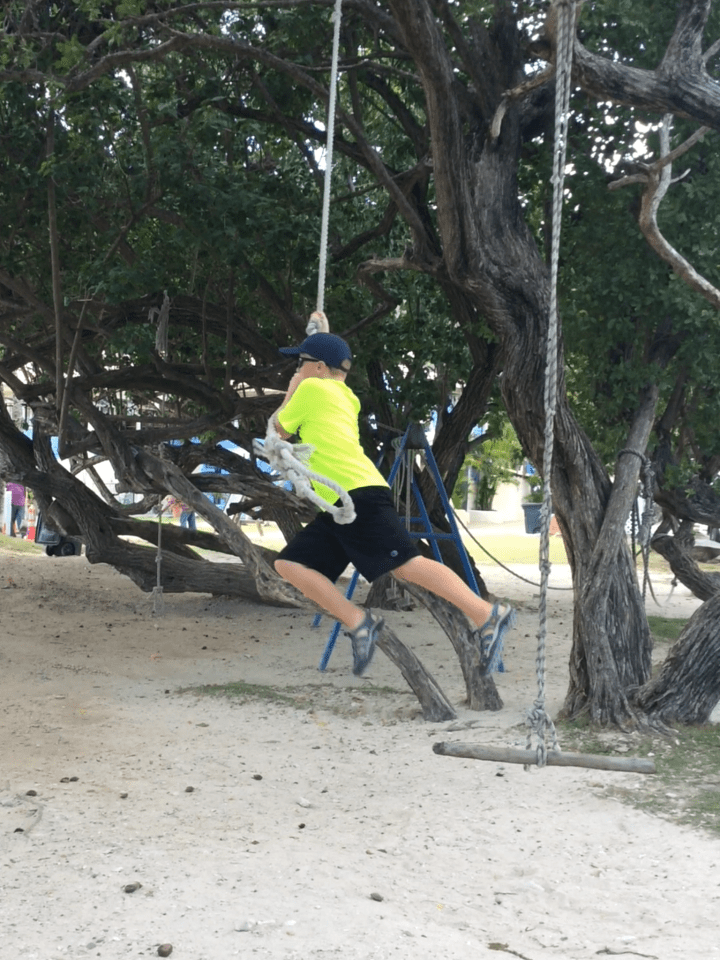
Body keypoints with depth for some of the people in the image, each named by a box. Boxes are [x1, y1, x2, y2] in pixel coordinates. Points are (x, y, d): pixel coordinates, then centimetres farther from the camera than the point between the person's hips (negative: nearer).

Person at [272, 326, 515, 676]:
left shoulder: (311, 389, 2)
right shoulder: (346, 398, 25)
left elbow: (279, 430, 13)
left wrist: (291, 390, 25)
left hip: (359, 495, -10)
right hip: (339, 508, 10)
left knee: (406, 564, -18)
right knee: (289, 563, 3)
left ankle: (487, 614, -19)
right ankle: (357, 622, -6)